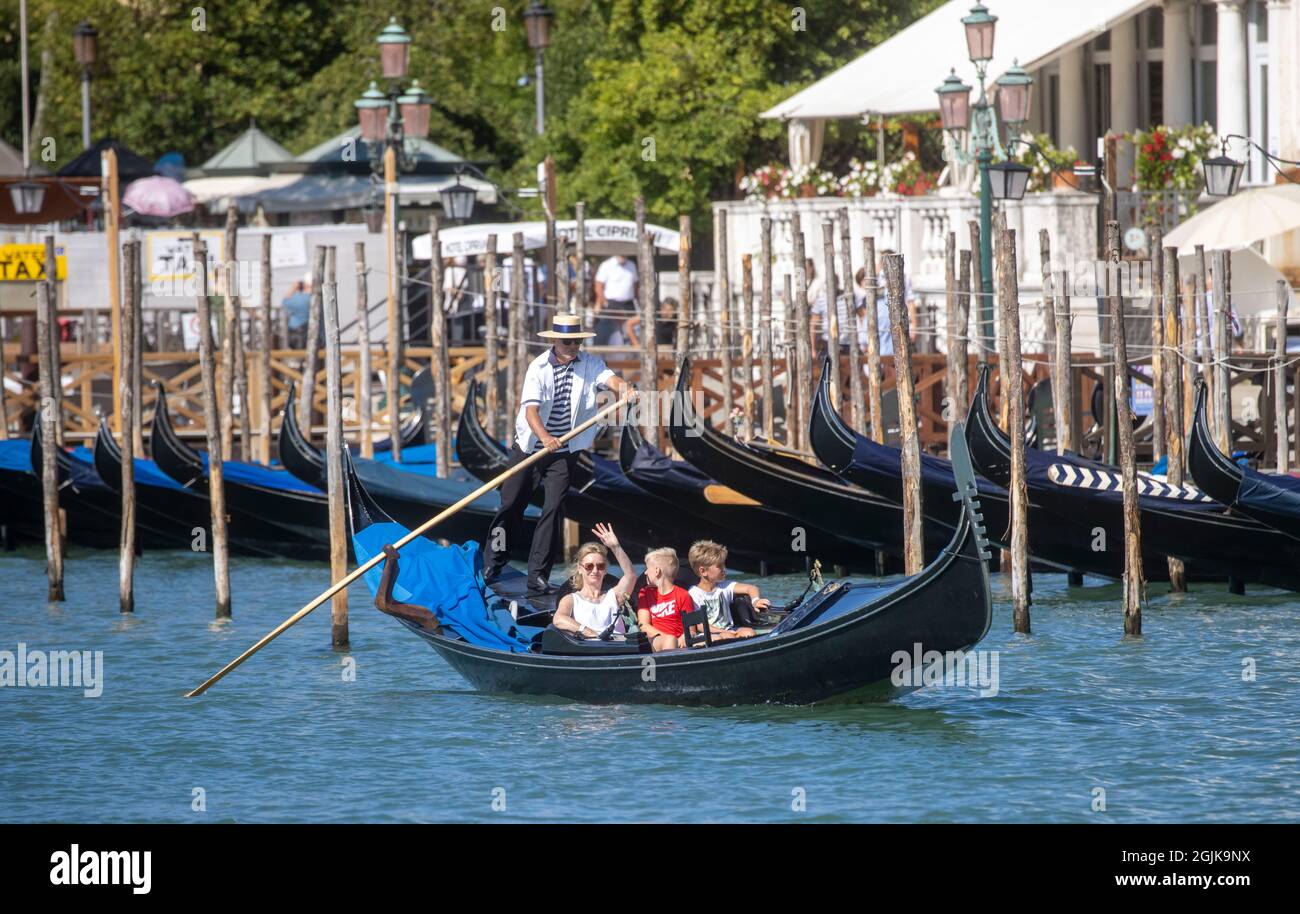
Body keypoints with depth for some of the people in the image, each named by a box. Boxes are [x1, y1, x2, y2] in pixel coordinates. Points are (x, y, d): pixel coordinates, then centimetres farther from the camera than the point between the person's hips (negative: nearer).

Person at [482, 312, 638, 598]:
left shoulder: (590, 364, -3)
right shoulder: (539, 368, -11)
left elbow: (610, 378, -23)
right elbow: (530, 409, -23)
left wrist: (624, 388, -47)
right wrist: (544, 436, -41)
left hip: (563, 453, 1)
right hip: (529, 448, -1)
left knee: (554, 509, -8)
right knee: (510, 507, 5)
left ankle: (538, 576, -4)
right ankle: (492, 565, 23)